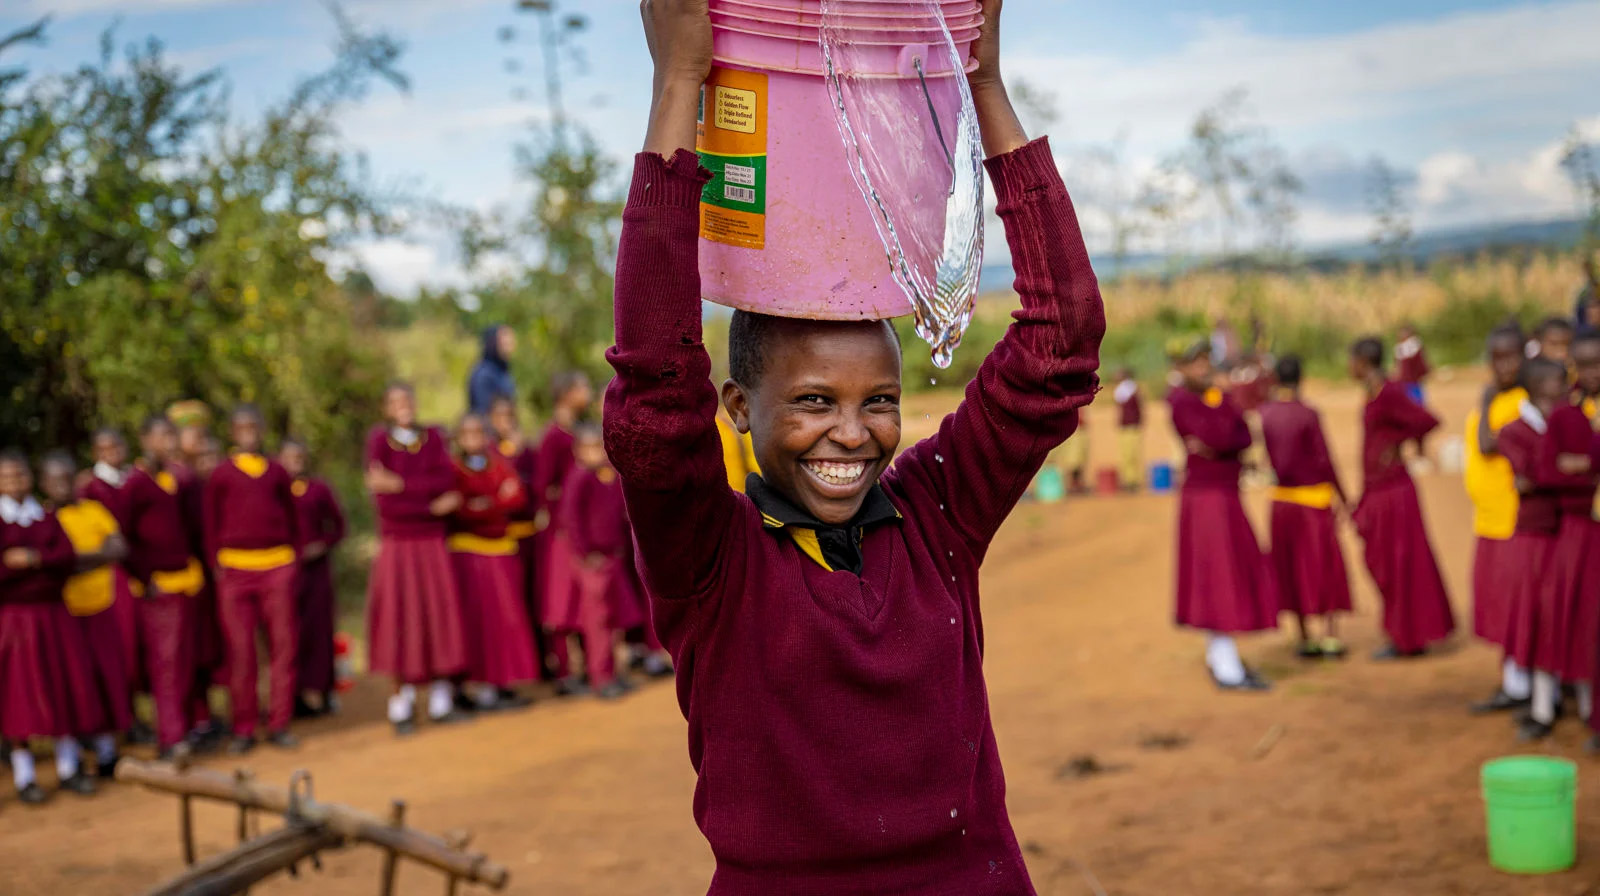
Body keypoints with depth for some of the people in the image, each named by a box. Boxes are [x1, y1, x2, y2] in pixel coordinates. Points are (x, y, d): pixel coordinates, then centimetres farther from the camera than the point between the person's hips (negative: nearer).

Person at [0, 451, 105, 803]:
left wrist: (33, 559, -18)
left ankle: (68, 768, 15)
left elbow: (69, 558, -4)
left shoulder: (47, 518, 10)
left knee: (64, 688, 4)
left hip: (53, 616, 4)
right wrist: (47, 563, -12)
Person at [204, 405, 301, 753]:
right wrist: (216, 566, -2)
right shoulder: (221, 475, 6)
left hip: (278, 566, 2)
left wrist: (296, 561, 9)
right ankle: (243, 728, 6)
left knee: (284, 644, 1)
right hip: (235, 568, -2)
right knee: (240, 650, -2)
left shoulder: (277, 471, 12)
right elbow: (211, 524, 6)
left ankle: (279, 724, 10)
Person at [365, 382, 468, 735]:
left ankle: (441, 699, 11)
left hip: (433, 545, 2)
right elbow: (385, 504, -14)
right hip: (396, 544, -2)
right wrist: (435, 505, -12)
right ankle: (402, 703, 4)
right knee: (401, 622, -3)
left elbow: (446, 481, -12)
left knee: (438, 617, 2)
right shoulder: (378, 441, -5)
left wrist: (400, 484, -19)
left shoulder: (434, 438, 4)